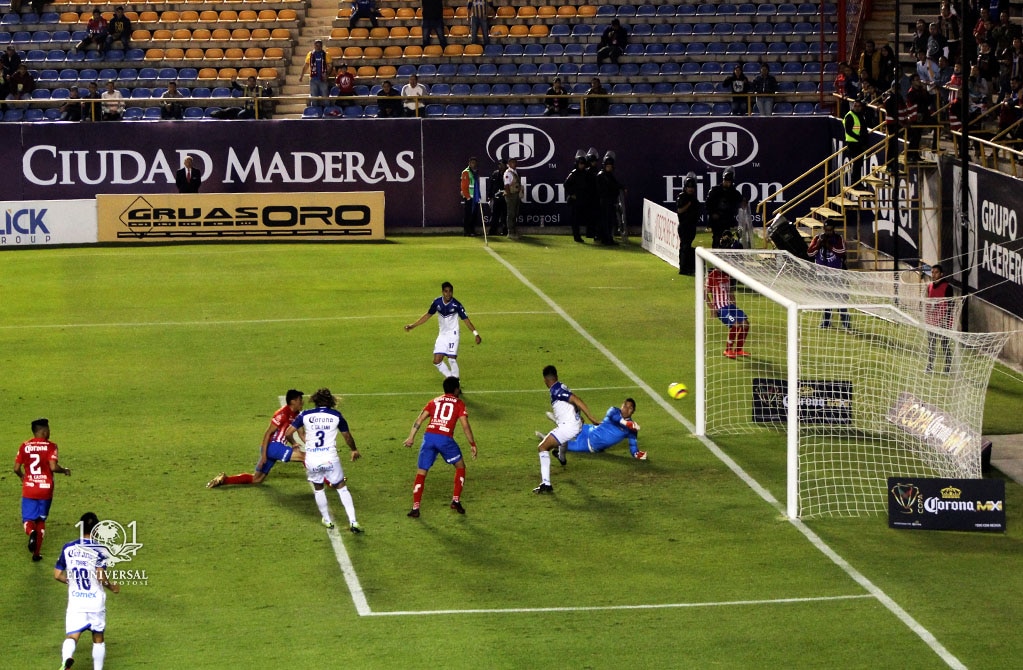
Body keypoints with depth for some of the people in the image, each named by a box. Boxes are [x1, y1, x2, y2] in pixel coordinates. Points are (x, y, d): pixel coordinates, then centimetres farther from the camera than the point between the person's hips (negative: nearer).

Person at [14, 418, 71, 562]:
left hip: (28, 489, 1)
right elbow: (53, 467, -19)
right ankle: (36, 553, 15)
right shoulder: (50, 446, -8)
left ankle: (31, 532, -29)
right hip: (46, 489, -1)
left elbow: (16, 468, -1)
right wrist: (64, 470, 1)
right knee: (41, 521, 16)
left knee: (28, 520, 6)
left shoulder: (24, 446, 0)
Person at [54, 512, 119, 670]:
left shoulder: (68, 548, 2)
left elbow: (57, 575, 6)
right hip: (95, 600, -1)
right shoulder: (100, 550, -9)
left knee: (72, 636, -5)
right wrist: (111, 587, 0)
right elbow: (100, 575, -18)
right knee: (98, 638, 16)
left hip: (75, 599, 1)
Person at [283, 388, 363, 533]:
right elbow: (347, 437, 17)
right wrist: (354, 450, 36)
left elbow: (288, 433, 2)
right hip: (330, 459, 0)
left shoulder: (306, 415, 2)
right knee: (342, 487, 13)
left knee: (318, 488, 23)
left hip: (312, 460, 0)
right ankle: (352, 522, 4)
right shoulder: (336, 415, 4)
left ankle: (327, 520, 29)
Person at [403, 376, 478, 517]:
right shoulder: (459, 404, 12)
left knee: (421, 472, 9)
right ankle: (456, 501, 18)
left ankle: (415, 508, 4)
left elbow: (419, 419, 11)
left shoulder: (435, 401, 22)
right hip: (445, 439, -3)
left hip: (429, 437, 3)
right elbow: (465, 426, 2)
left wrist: (411, 437, 8)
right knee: (460, 467, 21)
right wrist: (472, 445, 7)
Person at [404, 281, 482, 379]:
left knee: (452, 359, -15)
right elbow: (428, 315, 8)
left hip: (452, 334, -4)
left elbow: (465, 319, -9)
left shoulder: (456, 305, -16)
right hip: (442, 335, 4)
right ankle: (450, 378, 17)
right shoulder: (437, 302, -6)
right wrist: (413, 325, 9)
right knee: (437, 361, -2)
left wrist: (476, 334, -15)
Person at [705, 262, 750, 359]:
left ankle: (738, 350, 15)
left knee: (745, 323, 0)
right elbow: (705, 294, -12)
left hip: (729, 305, 8)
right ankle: (728, 351, -6)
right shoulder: (711, 276, -12)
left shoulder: (727, 275, 11)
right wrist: (712, 309, -17)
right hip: (720, 307, -8)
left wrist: (734, 306, 15)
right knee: (736, 325, -23)